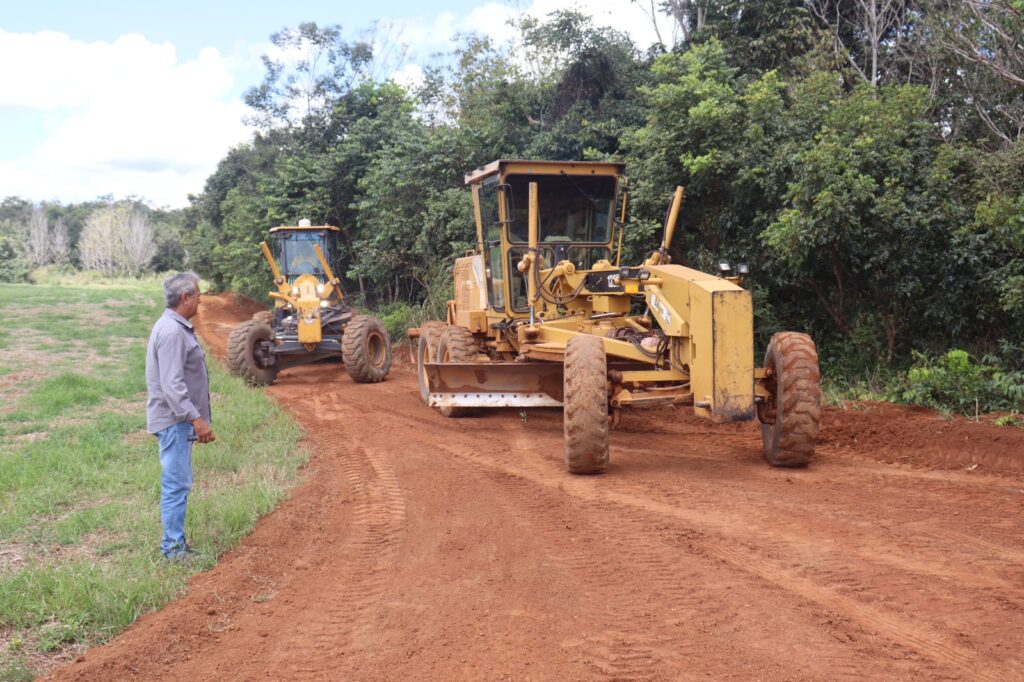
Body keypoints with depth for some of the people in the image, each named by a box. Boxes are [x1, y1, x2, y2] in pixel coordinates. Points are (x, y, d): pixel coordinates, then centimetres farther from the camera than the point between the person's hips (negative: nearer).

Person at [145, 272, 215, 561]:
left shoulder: (177, 327, 13)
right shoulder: (171, 331, -20)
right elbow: (172, 385, -25)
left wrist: (194, 418, 22)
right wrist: (196, 418, -26)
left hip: (179, 420, 11)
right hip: (174, 420, -11)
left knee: (179, 483, 16)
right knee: (176, 484, -4)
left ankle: (175, 542, 25)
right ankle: (174, 547, 2)